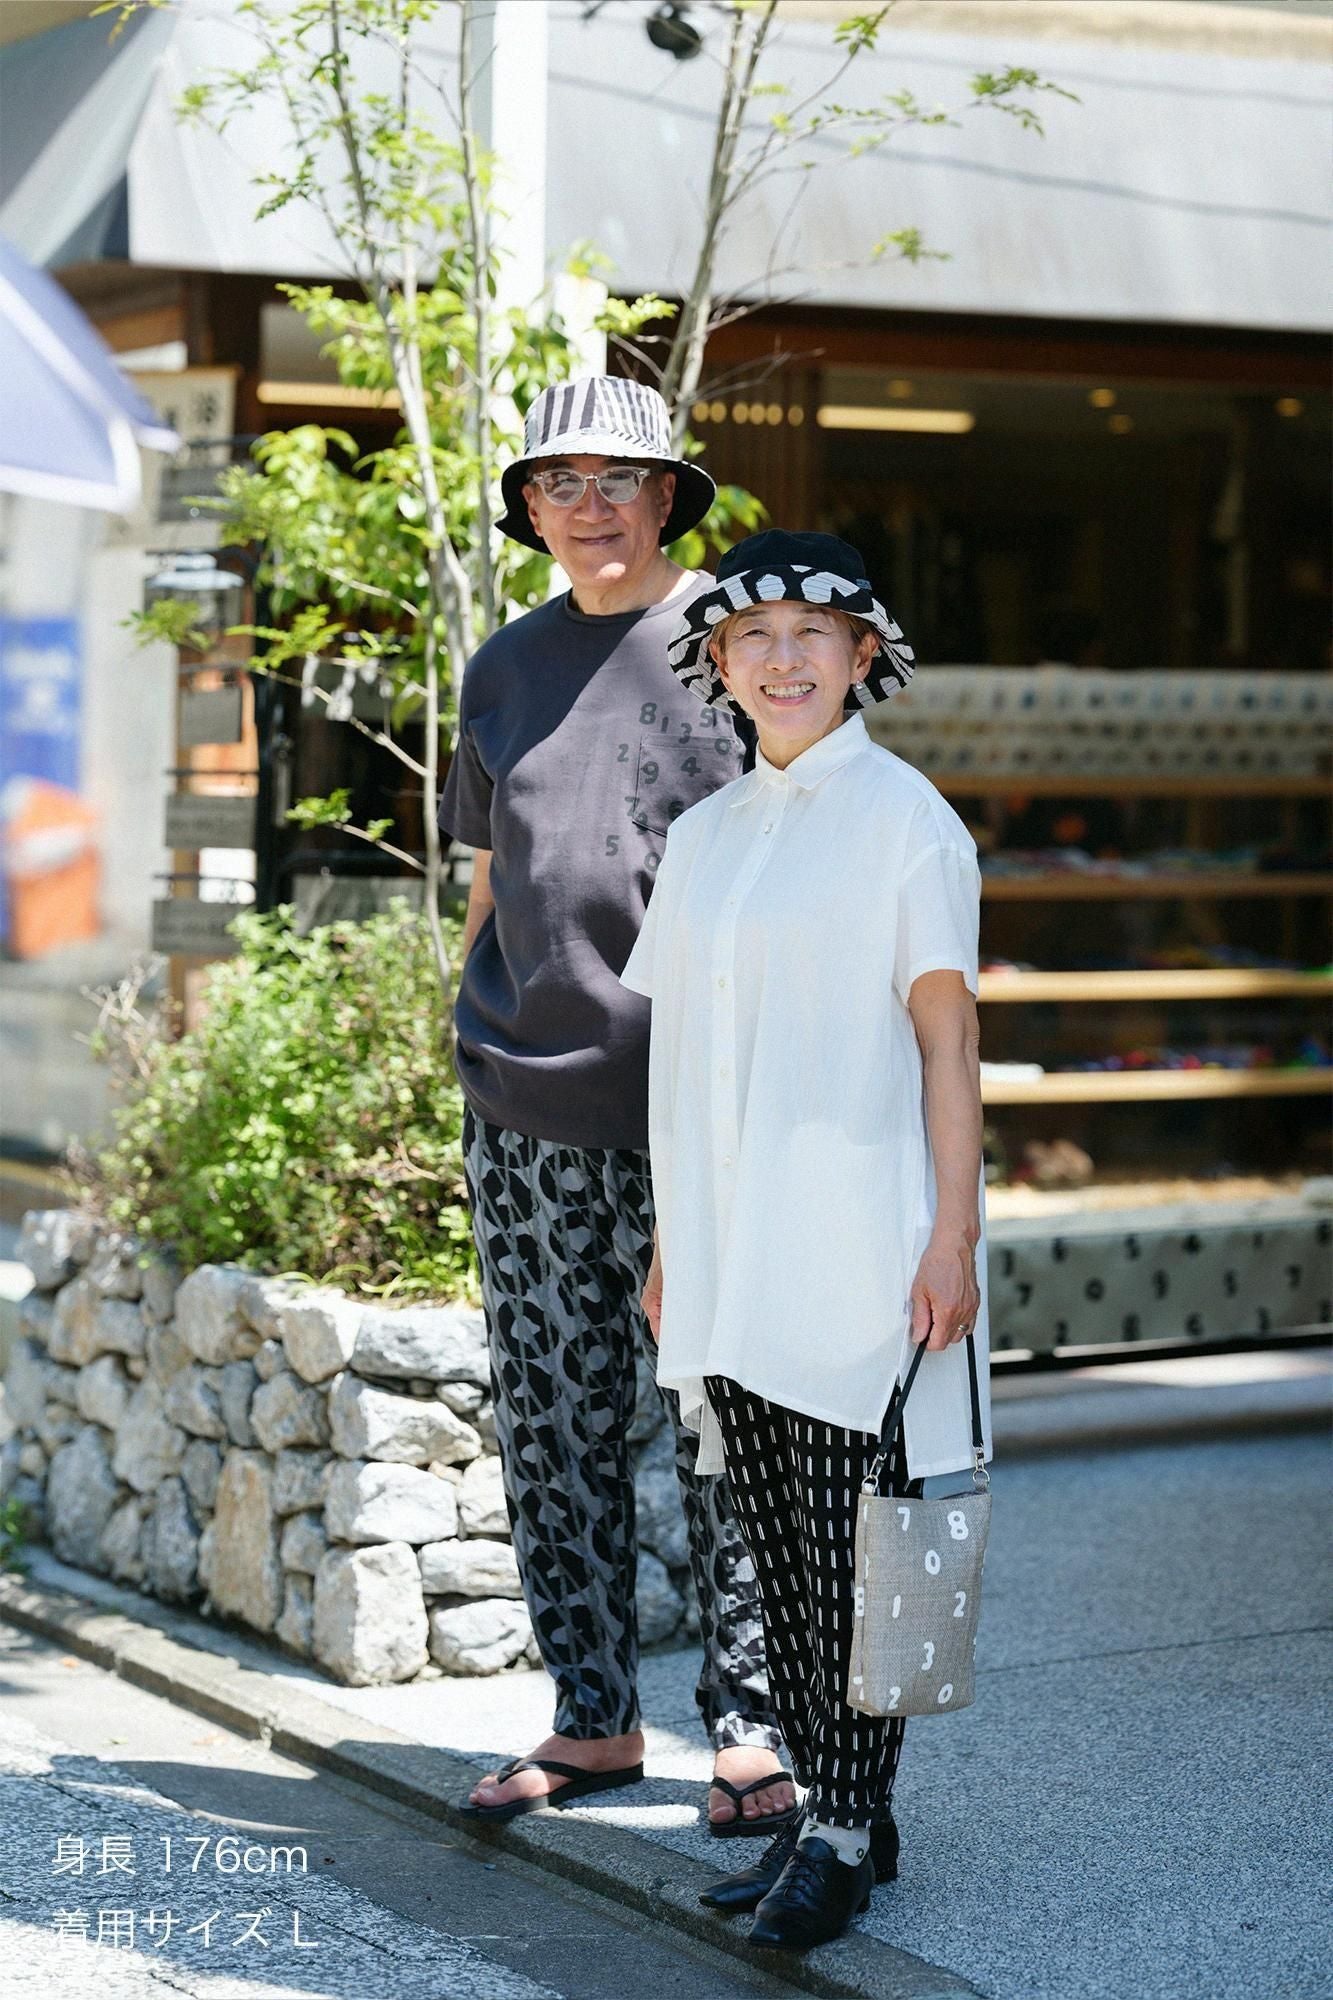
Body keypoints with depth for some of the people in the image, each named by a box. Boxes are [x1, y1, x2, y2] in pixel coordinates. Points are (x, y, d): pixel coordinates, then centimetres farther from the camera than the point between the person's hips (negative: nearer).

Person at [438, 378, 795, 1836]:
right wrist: (482, 1055, 16)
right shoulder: (504, 669, 14)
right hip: (530, 1109, 4)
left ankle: (750, 1726, 8)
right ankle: (591, 1720, 17)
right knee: (552, 1419, 6)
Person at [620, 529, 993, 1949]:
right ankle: (827, 1811, 17)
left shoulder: (904, 819, -4)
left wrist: (954, 1234, -12)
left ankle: (845, 1833, 2)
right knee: (773, 1541, 8)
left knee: (850, 1545, -4)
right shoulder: (704, 836, 14)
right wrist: (669, 1243, 14)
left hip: (858, 1234, -6)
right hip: (732, 1246, 6)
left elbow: (947, 1037, -7)